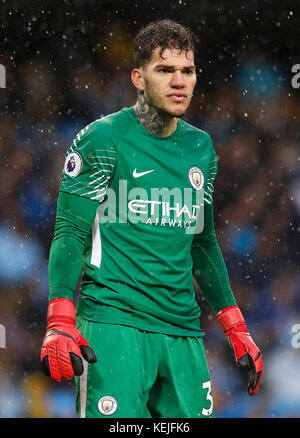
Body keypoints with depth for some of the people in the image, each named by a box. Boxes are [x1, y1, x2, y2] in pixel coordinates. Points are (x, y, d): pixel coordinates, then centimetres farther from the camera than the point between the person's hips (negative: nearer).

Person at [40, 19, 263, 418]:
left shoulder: (201, 147, 15)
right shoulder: (101, 139, -3)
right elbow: (71, 232, -5)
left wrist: (236, 328, 21)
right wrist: (60, 323, -17)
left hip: (183, 331, 6)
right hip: (113, 322, -6)